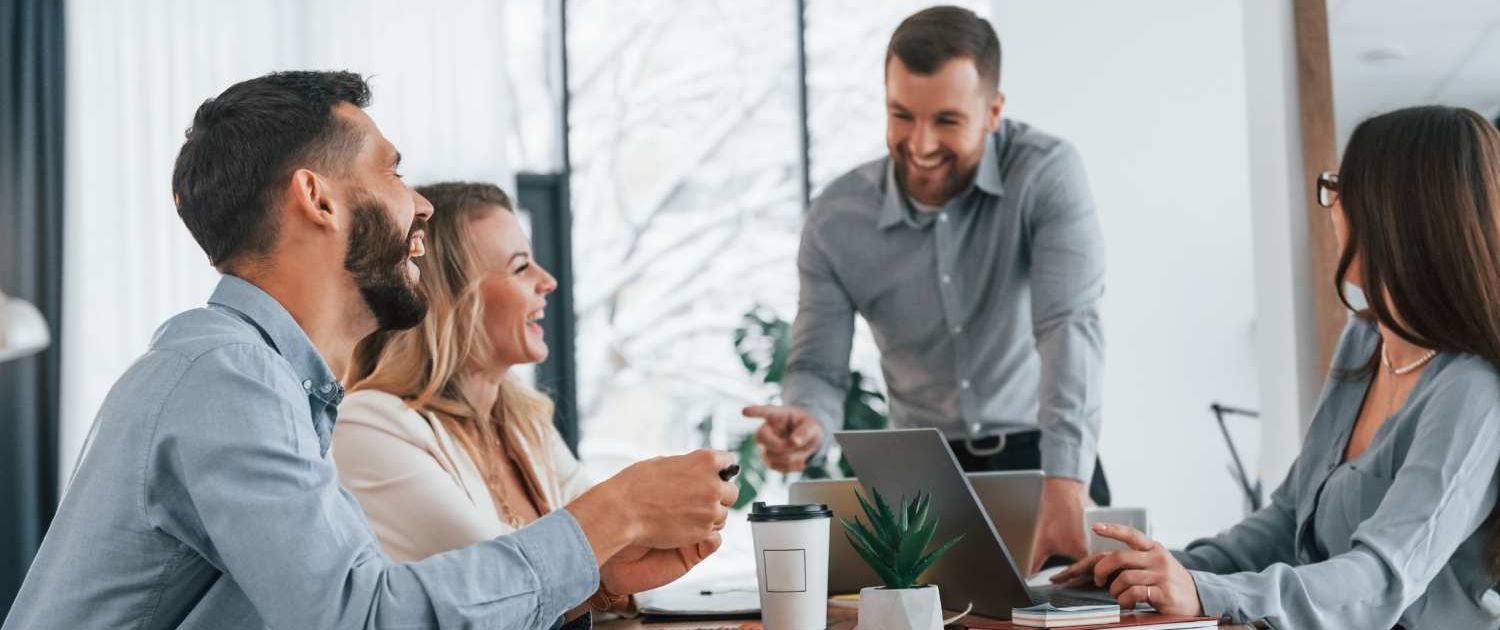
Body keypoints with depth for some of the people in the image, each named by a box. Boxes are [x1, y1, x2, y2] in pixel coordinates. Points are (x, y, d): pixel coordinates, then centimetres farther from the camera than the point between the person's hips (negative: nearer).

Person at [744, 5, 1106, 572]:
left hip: (1040, 460, -2)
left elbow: (1069, 328, -25)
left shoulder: (1046, 174, -14)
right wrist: (805, 423, -29)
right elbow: (819, 368, -3)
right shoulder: (836, 220, -6)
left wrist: (1066, 486, -39)